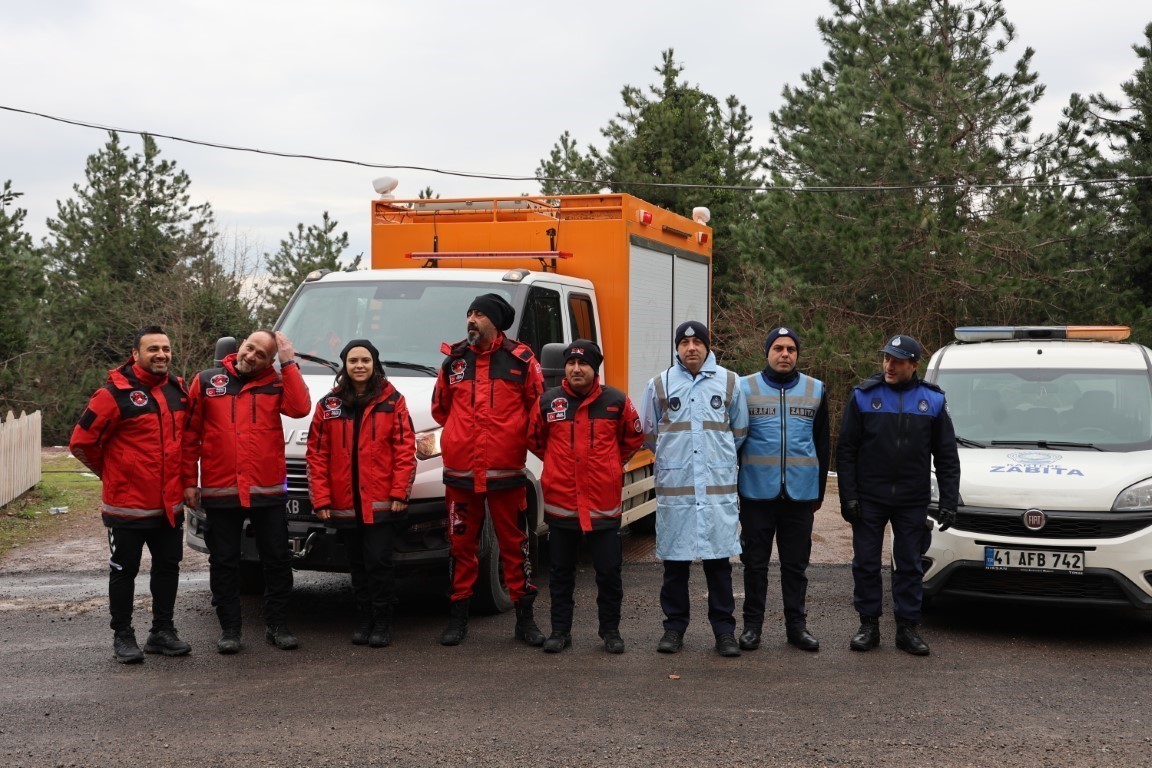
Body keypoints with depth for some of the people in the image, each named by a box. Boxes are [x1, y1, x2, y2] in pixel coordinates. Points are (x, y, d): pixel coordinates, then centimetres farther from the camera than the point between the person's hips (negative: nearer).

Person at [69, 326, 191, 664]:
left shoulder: (178, 390, 6)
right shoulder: (115, 393, -14)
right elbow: (81, 441, -10)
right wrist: (111, 472, 1)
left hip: (170, 504, 6)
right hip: (128, 505, -6)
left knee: (168, 567, 13)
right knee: (124, 571, 6)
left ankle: (162, 632, 26)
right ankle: (122, 636, 17)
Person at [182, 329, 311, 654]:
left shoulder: (276, 383, 6)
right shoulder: (206, 381, 4)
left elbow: (300, 407, -15)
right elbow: (190, 435, 4)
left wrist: (289, 363, -11)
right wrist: (188, 481, 0)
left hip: (268, 492, 1)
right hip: (219, 492, 0)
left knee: (277, 560, 7)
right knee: (224, 563, 8)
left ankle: (277, 625, 19)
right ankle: (229, 629, 18)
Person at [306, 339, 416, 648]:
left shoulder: (392, 401, 2)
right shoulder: (328, 405, 7)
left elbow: (405, 449, -2)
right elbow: (317, 454, 4)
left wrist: (400, 492, -10)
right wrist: (321, 498, -2)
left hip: (382, 503, -3)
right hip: (344, 505, 3)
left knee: (378, 562, -5)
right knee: (358, 565, 11)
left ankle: (382, 622, 7)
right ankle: (364, 620, 22)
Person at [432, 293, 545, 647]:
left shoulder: (521, 361, -3)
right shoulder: (454, 361, 7)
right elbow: (440, 407, 20)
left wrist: (514, 437, 4)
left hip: (506, 471, -2)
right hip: (460, 471, 3)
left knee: (515, 544, 4)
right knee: (461, 544, 9)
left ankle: (525, 618, 14)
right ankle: (458, 618, 19)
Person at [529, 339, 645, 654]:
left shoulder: (616, 401, -2)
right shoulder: (548, 401, -1)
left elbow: (634, 437, 14)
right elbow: (534, 438, 16)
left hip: (604, 503, -1)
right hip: (560, 501, 1)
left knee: (609, 572, 5)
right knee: (561, 572, 11)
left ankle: (610, 630, 21)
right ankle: (560, 631, 21)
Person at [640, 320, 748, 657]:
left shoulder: (729, 382, 6)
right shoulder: (660, 384, 5)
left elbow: (739, 431, 17)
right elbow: (649, 433, 16)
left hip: (718, 487, 0)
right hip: (674, 487, 0)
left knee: (719, 559, 2)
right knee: (674, 560, 6)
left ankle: (724, 629, 11)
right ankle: (674, 626, 17)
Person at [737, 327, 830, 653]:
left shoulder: (816, 391, 8)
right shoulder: (745, 388, 2)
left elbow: (822, 444, 13)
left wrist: (819, 490, 12)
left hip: (800, 493, 2)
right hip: (757, 492, -1)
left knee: (796, 564, 8)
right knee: (755, 562, 6)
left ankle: (796, 625, 17)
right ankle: (752, 625, 15)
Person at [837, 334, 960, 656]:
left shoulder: (933, 401, 2)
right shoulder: (864, 396, -3)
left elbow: (947, 456, 5)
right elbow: (846, 451, -2)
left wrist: (948, 501, -1)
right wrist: (848, 496, -8)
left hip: (912, 502, 1)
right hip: (869, 499, -1)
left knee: (909, 565, 7)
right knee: (866, 563, 4)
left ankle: (907, 628, 16)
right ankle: (869, 626, 15)